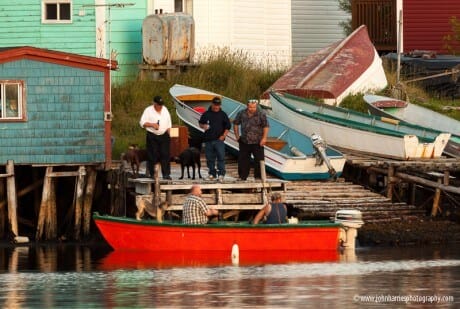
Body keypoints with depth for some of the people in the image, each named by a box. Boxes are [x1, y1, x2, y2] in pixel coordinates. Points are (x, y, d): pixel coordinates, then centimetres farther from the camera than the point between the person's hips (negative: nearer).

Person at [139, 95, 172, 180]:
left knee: (165, 155, -3)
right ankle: (153, 174, 2)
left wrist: (168, 133, 10)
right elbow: (142, 123, -6)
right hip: (152, 137, -4)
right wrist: (152, 125, -18)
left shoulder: (165, 110, 12)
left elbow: (169, 123, 18)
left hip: (164, 136, 4)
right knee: (153, 156, -4)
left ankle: (166, 174, -3)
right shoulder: (148, 111, -2)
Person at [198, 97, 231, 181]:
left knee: (221, 157, -14)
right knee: (210, 158, 6)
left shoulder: (223, 114, 7)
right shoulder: (206, 114, 10)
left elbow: (228, 126, 9)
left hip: (219, 139, -2)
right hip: (208, 139, 2)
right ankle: (212, 174, 16)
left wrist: (223, 135, -3)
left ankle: (221, 174, -13)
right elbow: (200, 123, 18)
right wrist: (203, 126, -6)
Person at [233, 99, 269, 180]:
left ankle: (258, 176, 3)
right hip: (244, 142, 3)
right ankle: (242, 176, 20)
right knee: (243, 159, 9)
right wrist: (237, 136, 11)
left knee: (259, 160, -4)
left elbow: (266, 126, -8)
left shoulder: (261, 115, -7)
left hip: (257, 142, -3)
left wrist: (264, 138, -17)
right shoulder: (241, 114, 2)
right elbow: (235, 124, 15)